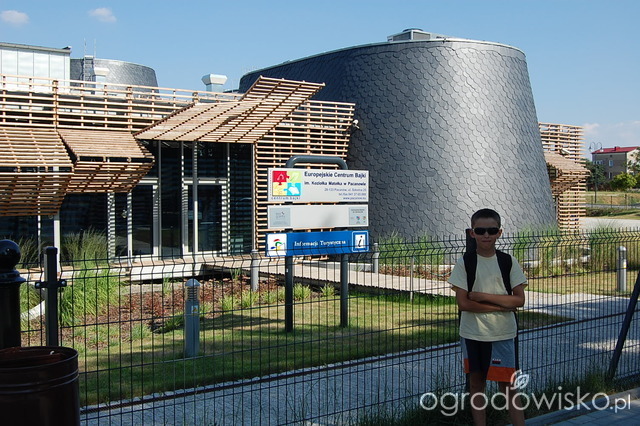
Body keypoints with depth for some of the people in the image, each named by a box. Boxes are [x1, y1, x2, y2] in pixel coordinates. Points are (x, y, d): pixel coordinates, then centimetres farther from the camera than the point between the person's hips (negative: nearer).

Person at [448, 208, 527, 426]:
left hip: (503, 334, 0)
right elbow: (463, 303, -11)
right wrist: (501, 305, -14)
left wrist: (483, 296, -14)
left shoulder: (509, 261, -1)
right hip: (472, 334, 1)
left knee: (508, 385, 1)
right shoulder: (464, 263, -4)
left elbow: (519, 299, -7)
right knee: (476, 382, 11)